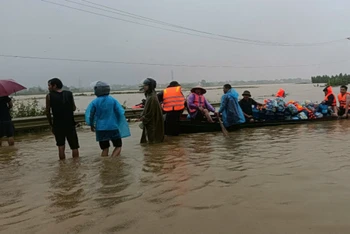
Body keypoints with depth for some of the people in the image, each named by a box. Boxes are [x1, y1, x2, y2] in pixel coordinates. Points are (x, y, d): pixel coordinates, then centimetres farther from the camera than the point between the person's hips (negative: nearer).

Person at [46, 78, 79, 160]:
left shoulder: (49, 96, -4)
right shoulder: (69, 94, 0)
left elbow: (48, 112, -3)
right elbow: (74, 108, 4)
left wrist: (51, 124, 7)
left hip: (58, 125, 0)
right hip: (70, 124, 1)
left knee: (61, 147, 7)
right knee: (74, 147, 10)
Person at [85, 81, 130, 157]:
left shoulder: (95, 102, -6)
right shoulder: (113, 100, -7)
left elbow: (89, 115, -1)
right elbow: (121, 112, -7)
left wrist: (91, 125, 16)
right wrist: (119, 123, 9)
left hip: (101, 129, 2)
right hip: (113, 127, -2)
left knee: (105, 149, 15)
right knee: (118, 146, 11)